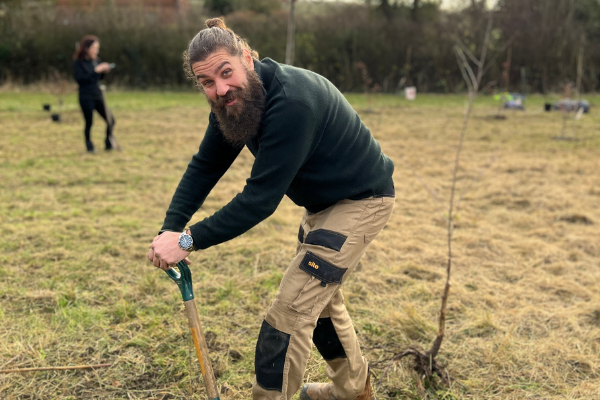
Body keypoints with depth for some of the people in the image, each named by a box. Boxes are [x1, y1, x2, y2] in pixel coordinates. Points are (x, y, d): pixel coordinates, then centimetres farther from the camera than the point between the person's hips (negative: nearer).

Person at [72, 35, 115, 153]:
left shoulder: (96, 61, 8)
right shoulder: (78, 62, -7)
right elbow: (80, 79, -17)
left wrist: (104, 71, -3)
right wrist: (96, 70, -21)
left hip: (98, 95, 5)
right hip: (86, 97, -5)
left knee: (110, 120, 0)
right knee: (89, 122, 2)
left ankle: (108, 144, 17)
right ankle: (89, 145, 20)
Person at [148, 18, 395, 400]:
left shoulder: (292, 102, -35)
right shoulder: (232, 102, -8)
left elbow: (261, 197, -34)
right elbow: (205, 166, -4)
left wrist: (189, 240, -30)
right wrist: (171, 228, -17)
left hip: (361, 200, -9)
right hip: (323, 200, 9)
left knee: (292, 309, -11)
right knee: (320, 293, 23)